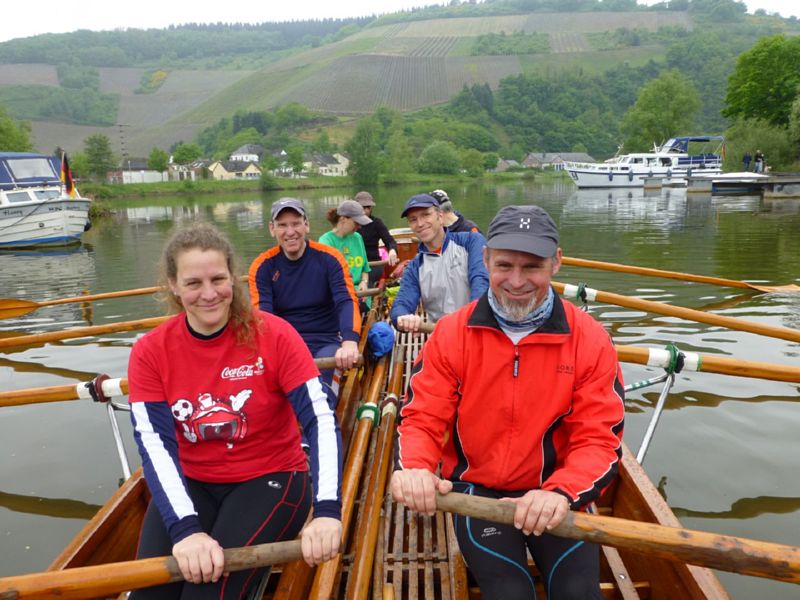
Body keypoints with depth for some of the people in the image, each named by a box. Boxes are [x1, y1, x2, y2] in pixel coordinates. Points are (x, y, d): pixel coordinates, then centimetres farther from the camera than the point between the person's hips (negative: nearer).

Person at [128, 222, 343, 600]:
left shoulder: (273, 334, -14)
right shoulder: (150, 352, -6)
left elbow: (321, 422, -21)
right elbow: (155, 447, -16)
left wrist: (326, 510, -35)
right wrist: (186, 528, -32)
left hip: (270, 479, -2)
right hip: (190, 485, 3)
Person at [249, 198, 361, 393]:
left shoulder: (329, 258, -3)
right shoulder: (262, 266, 1)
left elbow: (347, 302, -15)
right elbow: (262, 313, -9)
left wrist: (349, 342, -36)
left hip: (326, 342, -1)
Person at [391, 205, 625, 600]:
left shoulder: (589, 339, -9)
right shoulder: (450, 334, -8)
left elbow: (599, 439, -11)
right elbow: (422, 419, -8)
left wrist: (561, 492, -31)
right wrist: (414, 468, -30)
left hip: (555, 493, 1)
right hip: (476, 489, 0)